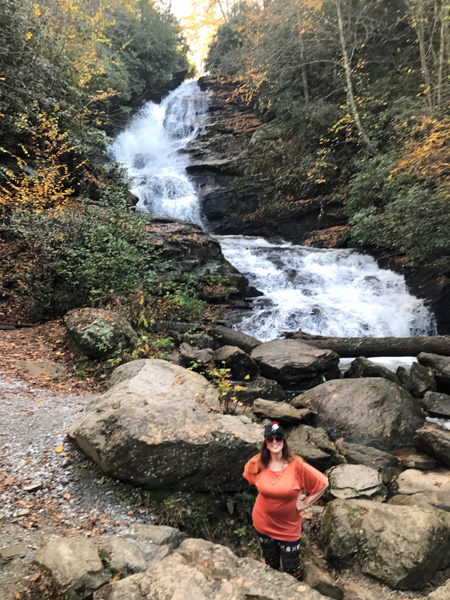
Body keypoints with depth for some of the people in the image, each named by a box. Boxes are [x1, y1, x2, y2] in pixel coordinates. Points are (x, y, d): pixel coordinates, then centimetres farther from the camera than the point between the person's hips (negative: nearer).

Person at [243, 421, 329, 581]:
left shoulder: (296, 465, -25)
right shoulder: (257, 464, -17)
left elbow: (323, 483, -16)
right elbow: (250, 475, 8)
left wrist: (305, 503, -13)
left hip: (289, 526, -2)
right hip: (263, 524, 3)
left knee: (291, 567, 15)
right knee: (270, 562, 26)